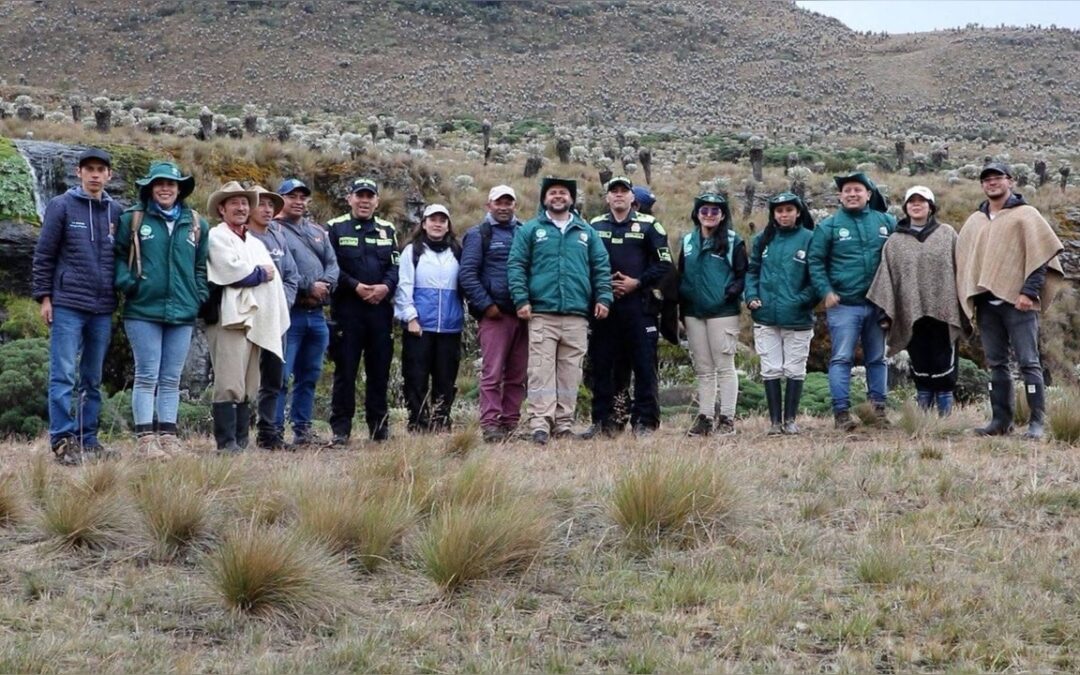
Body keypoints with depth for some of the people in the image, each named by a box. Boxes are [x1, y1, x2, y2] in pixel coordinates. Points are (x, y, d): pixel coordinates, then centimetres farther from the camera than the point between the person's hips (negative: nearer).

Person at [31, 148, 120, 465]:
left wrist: (119, 296, 8)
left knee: (92, 379, 9)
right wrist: (44, 297, -5)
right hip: (67, 305, -4)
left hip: (103, 308, 4)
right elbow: (44, 255, -1)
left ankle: (88, 440, 14)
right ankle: (62, 440, -5)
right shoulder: (61, 206, -1)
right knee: (64, 375, -6)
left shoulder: (116, 211, 10)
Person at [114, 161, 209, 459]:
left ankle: (168, 435, 14)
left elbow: (202, 266, 16)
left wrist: (200, 296, 5)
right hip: (143, 311, -3)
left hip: (183, 314, 3)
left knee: (171, 379, 8)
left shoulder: (195, 224, 11)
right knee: (147, 376, -3)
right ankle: (145, 438, 0)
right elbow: (118, 255, 4)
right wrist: (126, 283, -9)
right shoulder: (132, 219, 1)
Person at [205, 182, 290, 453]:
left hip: (255, 320, 8)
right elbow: (233, 271, -13)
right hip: (230, 317, -8)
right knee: (230, 386, -13)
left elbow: (274, 279, 19)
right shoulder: (216, 236, 2)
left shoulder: (256, 244, 25)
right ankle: (226, 443, -14)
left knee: (247, 388, 7)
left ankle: (241, 442, 9)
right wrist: (261, 273, 3)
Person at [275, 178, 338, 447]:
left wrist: (325, 284, -8)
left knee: (309, 375, 12)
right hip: (288, 313, -7)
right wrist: (308, 286, -13)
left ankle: (302, 429, 21)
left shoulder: (318, 231, 19)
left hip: (317, 314, 7)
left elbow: (332, 263, 13)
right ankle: (275, 430, -7)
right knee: (281, 375, -9)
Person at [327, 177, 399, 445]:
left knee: (379, 369, 7)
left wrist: (386, 286, -10)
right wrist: (356, 287, -15)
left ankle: (379, 425, 14)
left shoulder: (387, 230, 15)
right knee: (345, 369, -2)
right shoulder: (336, 228, 2)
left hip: (381, 308, 4)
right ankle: (340, 428, 2)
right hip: (347, 309, -4)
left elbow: (395, 265, 9)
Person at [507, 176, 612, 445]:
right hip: (542, 314, -3)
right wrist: (521, 299, -7)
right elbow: (516, 266, 3)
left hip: (577, 315, 3)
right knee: (541, 369, -9)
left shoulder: (586, 232, 16)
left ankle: (564, 424, 8)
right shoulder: (530, 230, 9)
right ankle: (540, 423, -13)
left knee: (570, 372, 3)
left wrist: (603, 297, 2)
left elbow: (601, 267, 14)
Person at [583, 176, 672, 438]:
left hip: (639, 306, -2)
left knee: (644, 364, -3)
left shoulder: (648, 225, 4)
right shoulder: (594, 226, 11)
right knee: (601, 365, 4)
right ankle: (602, 421, 11)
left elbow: (664, 264, 2)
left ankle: (644, 422, 3)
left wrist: (637, 283, -9)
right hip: (603, 306, 2)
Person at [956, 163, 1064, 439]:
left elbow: (1042, 255, -6)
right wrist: (970, 298, 10)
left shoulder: (1026, 215, 1)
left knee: (1028, 362, -7)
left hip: (1018, 301, -6)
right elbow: (964, 260, 20)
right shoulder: (974, 221, 18)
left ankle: (1037, 421, -5)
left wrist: (1029, 292, -15)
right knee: (996, 364, 7)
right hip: (987, 303, 6)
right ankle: (1001, 420, 11)